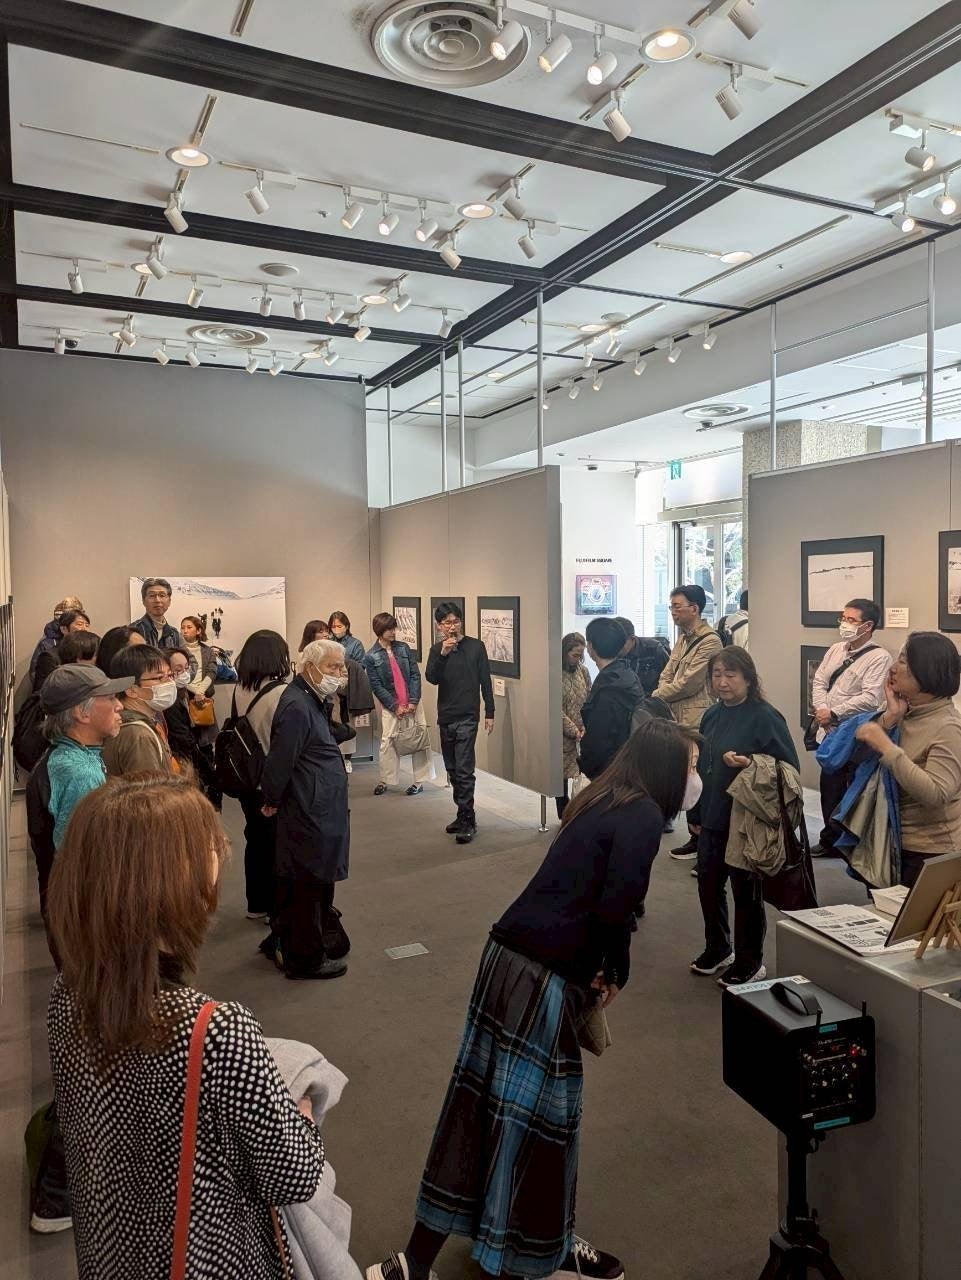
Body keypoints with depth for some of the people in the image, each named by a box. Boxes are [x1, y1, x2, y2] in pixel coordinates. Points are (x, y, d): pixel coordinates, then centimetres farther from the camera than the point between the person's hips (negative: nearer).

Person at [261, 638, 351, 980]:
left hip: (319, 810, 10)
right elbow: (280, 760, -21)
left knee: (303, 883, 21)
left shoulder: (311, 701, 12)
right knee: (310, 885, 2)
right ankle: (307, 959, 15)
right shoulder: (296, 707, -22)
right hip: (309, 814, -10)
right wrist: (272, 801, -8)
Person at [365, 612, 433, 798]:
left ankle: (419, 781, 11)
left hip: (413, 703, 2)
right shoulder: (371, 657, -5)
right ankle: (385, 780, 17)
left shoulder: (403, 648, 3)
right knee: (388, 742, 2)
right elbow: (376, 686, -7)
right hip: (390, 706, -2)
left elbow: (415, 675, 1)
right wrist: (395, 707, -11)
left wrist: (413, 701, -9)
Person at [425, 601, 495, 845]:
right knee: (452, 770, 13)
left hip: (467, 717, -5)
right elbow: (432, 678, -9)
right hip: (445, 717, 5)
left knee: (464, 770, -9)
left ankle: (468, 820, -3)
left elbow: (485, 681, -1)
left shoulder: (475, 646, -3)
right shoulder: (437, 649, 6)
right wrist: (443, 654, -22)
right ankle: (463, 814, 24)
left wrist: (489, 712, -3)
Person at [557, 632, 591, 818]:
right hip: (563, 736, -5)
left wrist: (585, 727, -3)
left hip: (581, 734, 5)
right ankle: (564, 816, 13)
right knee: (562, 776, 2)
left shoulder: (583, 671, 8)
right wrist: (574, 731, -13)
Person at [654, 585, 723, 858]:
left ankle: (700, 841, 8)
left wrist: (657, 696, -5)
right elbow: (667, 675, 15)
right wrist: (663, 694, -5)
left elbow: (689, 684, -17)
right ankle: (697, 837, 22)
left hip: (696, 721, -8)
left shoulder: (709, 641, -13)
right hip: (678, 718, 9)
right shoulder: (683, 638, 16)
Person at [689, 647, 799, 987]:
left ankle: (749, 963, 25)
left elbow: (790, 767, -14)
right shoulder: (712, 715, 5)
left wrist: (749, 764, -28)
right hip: (712, 819, 6)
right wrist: (697, 814, 16)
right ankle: (717, 949, 37)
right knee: (708, 884, 16)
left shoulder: (764, 717, -14)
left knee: (745, 892, 7)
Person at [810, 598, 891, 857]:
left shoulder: (879, 657, -12)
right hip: (829, 733, 7)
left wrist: (833, 713, -18)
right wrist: (822, 709, -9)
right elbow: (819, 681, 9)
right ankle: (829, 840, 29)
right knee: (829, 789, 15)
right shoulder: (835, 650, 11)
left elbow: (870, 699, -21)